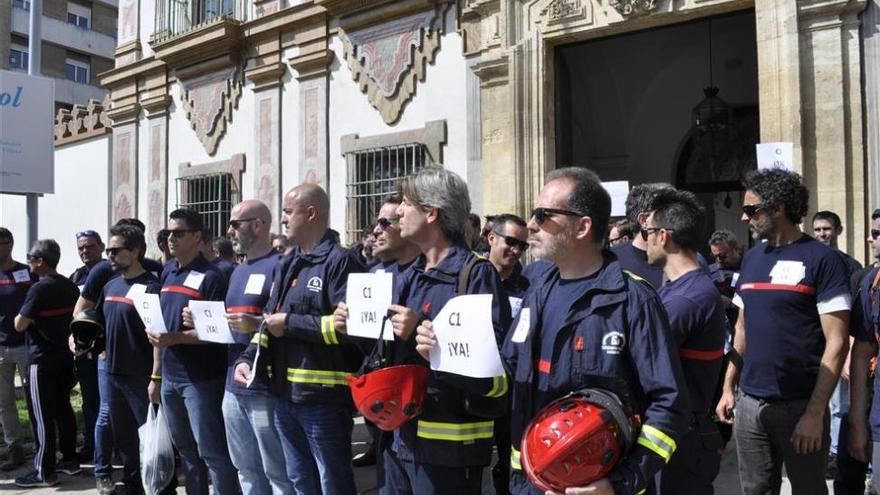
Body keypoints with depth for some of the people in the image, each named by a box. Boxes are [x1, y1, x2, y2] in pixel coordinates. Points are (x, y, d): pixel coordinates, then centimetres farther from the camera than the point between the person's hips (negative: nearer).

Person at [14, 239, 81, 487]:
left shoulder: (39, 288, -17)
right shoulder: (70, 286, 5)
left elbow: (20, 325, -13)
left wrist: (20, 316, 7)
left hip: (42, 359, -8)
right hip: (65, 355, 8)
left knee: (41, 415, -1)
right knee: (63, 409, 15)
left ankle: (44, 472, 3)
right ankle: (70, 460, 21)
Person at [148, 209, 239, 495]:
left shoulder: (210, 276, -10)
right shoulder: (168, 274, 13)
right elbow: (160, 327, 18)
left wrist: (176, 338, -24)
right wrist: (156, 375, 15)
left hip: (201, 379, -7)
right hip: (170, 378, 8)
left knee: (211, 450, -3)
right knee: (185, 449, 16)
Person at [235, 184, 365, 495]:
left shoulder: (340, 261, -12)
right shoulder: (286, 265, 16)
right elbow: (269, 321, 21)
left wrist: (290, 324, -17)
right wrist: (247, 358, 5)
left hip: (323, 397, -8)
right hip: (286, 394, 8)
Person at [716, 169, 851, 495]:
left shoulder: (821, 259, -9)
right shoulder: (751, 258, 9)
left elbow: (836, 343, -12)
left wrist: (815, 412, -15)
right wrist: (728, 387, 11)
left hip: (799, 405, -5)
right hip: (748, 403, 5)